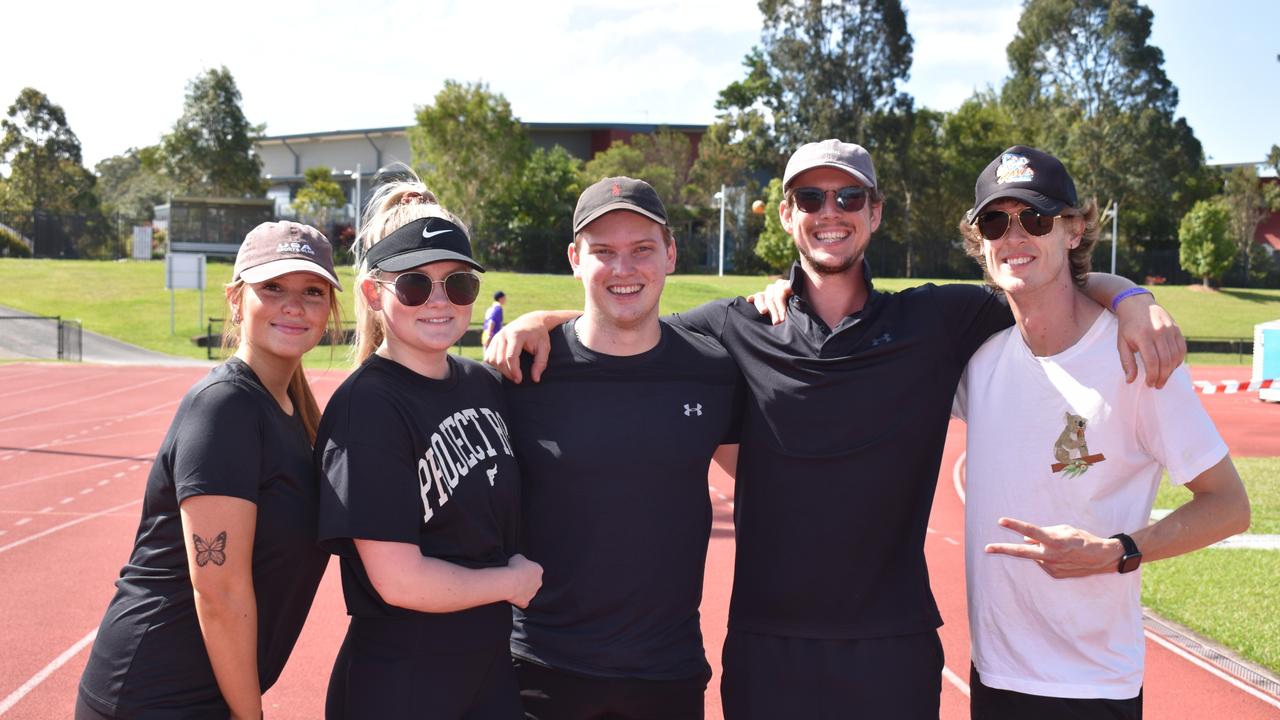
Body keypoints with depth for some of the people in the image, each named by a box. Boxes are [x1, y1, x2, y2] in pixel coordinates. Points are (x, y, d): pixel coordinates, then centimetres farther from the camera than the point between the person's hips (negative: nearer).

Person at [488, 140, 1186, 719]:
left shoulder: (937, 322, 2)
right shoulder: (736, 329, 2)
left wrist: (1129, 298, -11)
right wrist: (540, 319, -4)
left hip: (893, 647, 0)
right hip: (765, 645, 0)